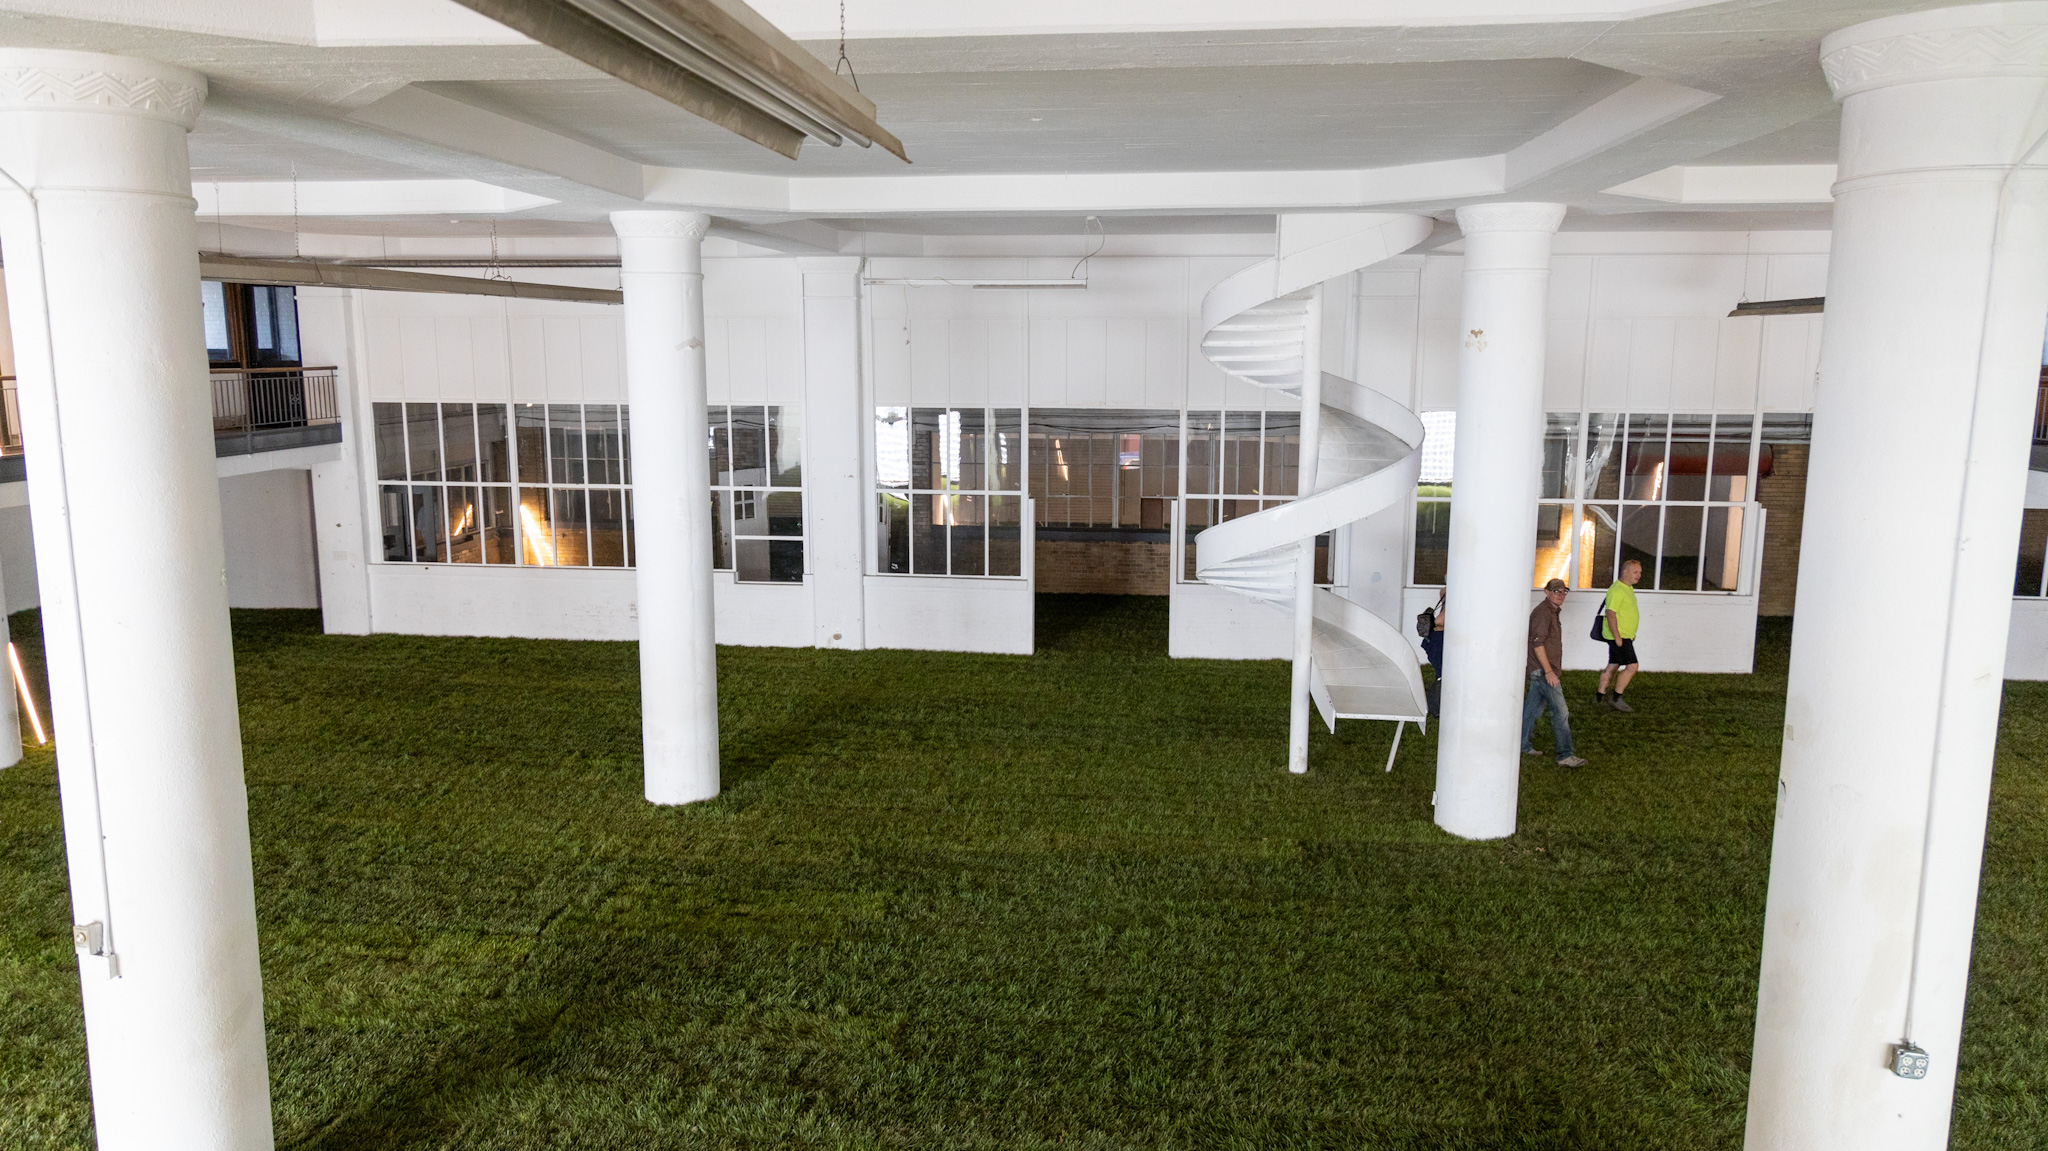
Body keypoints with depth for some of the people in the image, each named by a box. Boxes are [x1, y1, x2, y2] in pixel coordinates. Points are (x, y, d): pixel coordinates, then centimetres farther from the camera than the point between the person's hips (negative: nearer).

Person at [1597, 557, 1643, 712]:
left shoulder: (1629, 588, 15)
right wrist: (1617, 637, -24)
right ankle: (1616, 699, -6)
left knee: (1613, 666, 14)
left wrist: (1631, 634, 23)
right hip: (1618, 636, -10)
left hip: (1624, 636, 10)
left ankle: (1600, 696, 22)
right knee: (1631, 666, -12)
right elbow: (1610, 613, -24)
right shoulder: (1617, 590, -19)